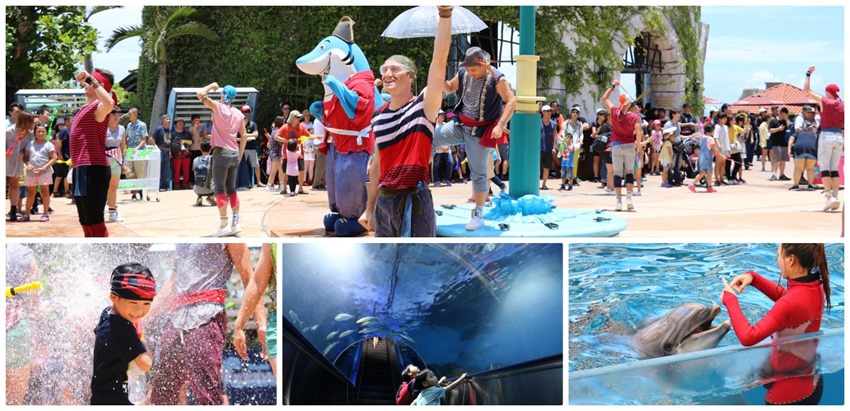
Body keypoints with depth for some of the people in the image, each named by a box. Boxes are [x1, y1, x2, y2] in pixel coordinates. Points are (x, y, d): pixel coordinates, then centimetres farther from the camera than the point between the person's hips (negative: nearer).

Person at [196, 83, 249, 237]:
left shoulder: (218, 107, -6)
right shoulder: (239, 114, 9)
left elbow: (200, 94, -12)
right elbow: (244, 136, 9)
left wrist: (212, 86, 5)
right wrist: (240, 155, 16)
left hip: (221, 153, -6)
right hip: (234, 154, 6)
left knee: (219, 189, -2)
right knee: (231, 189, 13)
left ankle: (223, 225, -5)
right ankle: (236, 223, 11)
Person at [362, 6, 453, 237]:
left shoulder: (424, 105, -4)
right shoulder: (378, 117, 11)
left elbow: (439, 60, -16)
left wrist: (445, 14, -24)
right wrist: (370, 208, 18)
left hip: (414, 200, -6)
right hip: (384, 200, 6)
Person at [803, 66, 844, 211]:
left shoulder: (824, 101, -5)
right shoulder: (843, 105, 7)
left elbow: (806, 90, 0)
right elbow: (845, 126, 7)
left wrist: (808, 74, 8)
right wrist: (845, 143, 13)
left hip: (826, 135, -5)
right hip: (839, 137, 5)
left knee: (824, 168, -4)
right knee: (834, 169, 10)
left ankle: (829, 196, -16)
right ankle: (835, 197, 5)